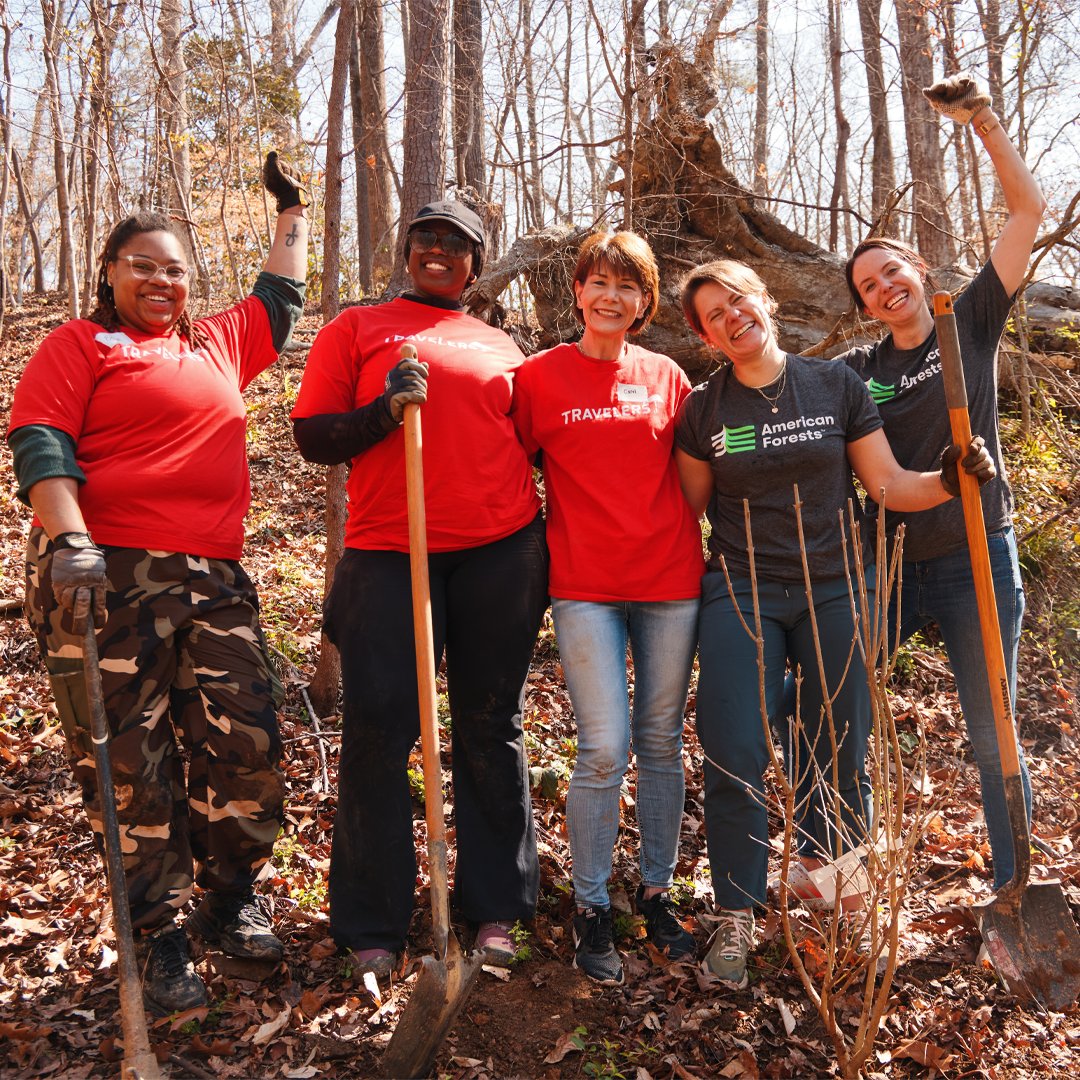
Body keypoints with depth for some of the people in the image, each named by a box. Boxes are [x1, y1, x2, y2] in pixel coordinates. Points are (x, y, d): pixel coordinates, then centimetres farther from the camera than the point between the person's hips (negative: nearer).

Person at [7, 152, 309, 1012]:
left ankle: (229, 901, 22)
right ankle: (161, 937, 13)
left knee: (248, 743, 1)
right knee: (131, 761, -1)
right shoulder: (79, 345, 7)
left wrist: (292, 213, 44)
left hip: (213, 580, 5)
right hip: (106, 576, -5)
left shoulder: (219, 345, 23)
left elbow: (281, 301, 39)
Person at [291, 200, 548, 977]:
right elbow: (312, 437, 4)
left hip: (502, 554, 3)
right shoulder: (356, 329, 11)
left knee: (492, 728, 8)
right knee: (378, 730, -3)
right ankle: (372, 925, 13)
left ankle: (496, 906, 22)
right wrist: (384, 410, -13)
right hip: (389, 556, -2)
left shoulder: (499, 346, 19)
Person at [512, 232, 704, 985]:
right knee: (605, 749, -6)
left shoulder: (667, 378, 8)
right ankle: (592, 908, 14)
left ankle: (658, 893, 27)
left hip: (670, 578, 3)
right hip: (585, 585, -2)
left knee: (662, 743, 10)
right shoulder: (539, 376, 2)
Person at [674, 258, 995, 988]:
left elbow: (888, 484, 1)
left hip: (833, 591, 1)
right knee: (736, 757, -4)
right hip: (741, 594, 0)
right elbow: (690, 508, 9)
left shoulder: (837, 385, 1)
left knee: (840, 755, 7)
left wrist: (949, 480, -16)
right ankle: (738, 915, 13)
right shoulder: (703, 411, 1)